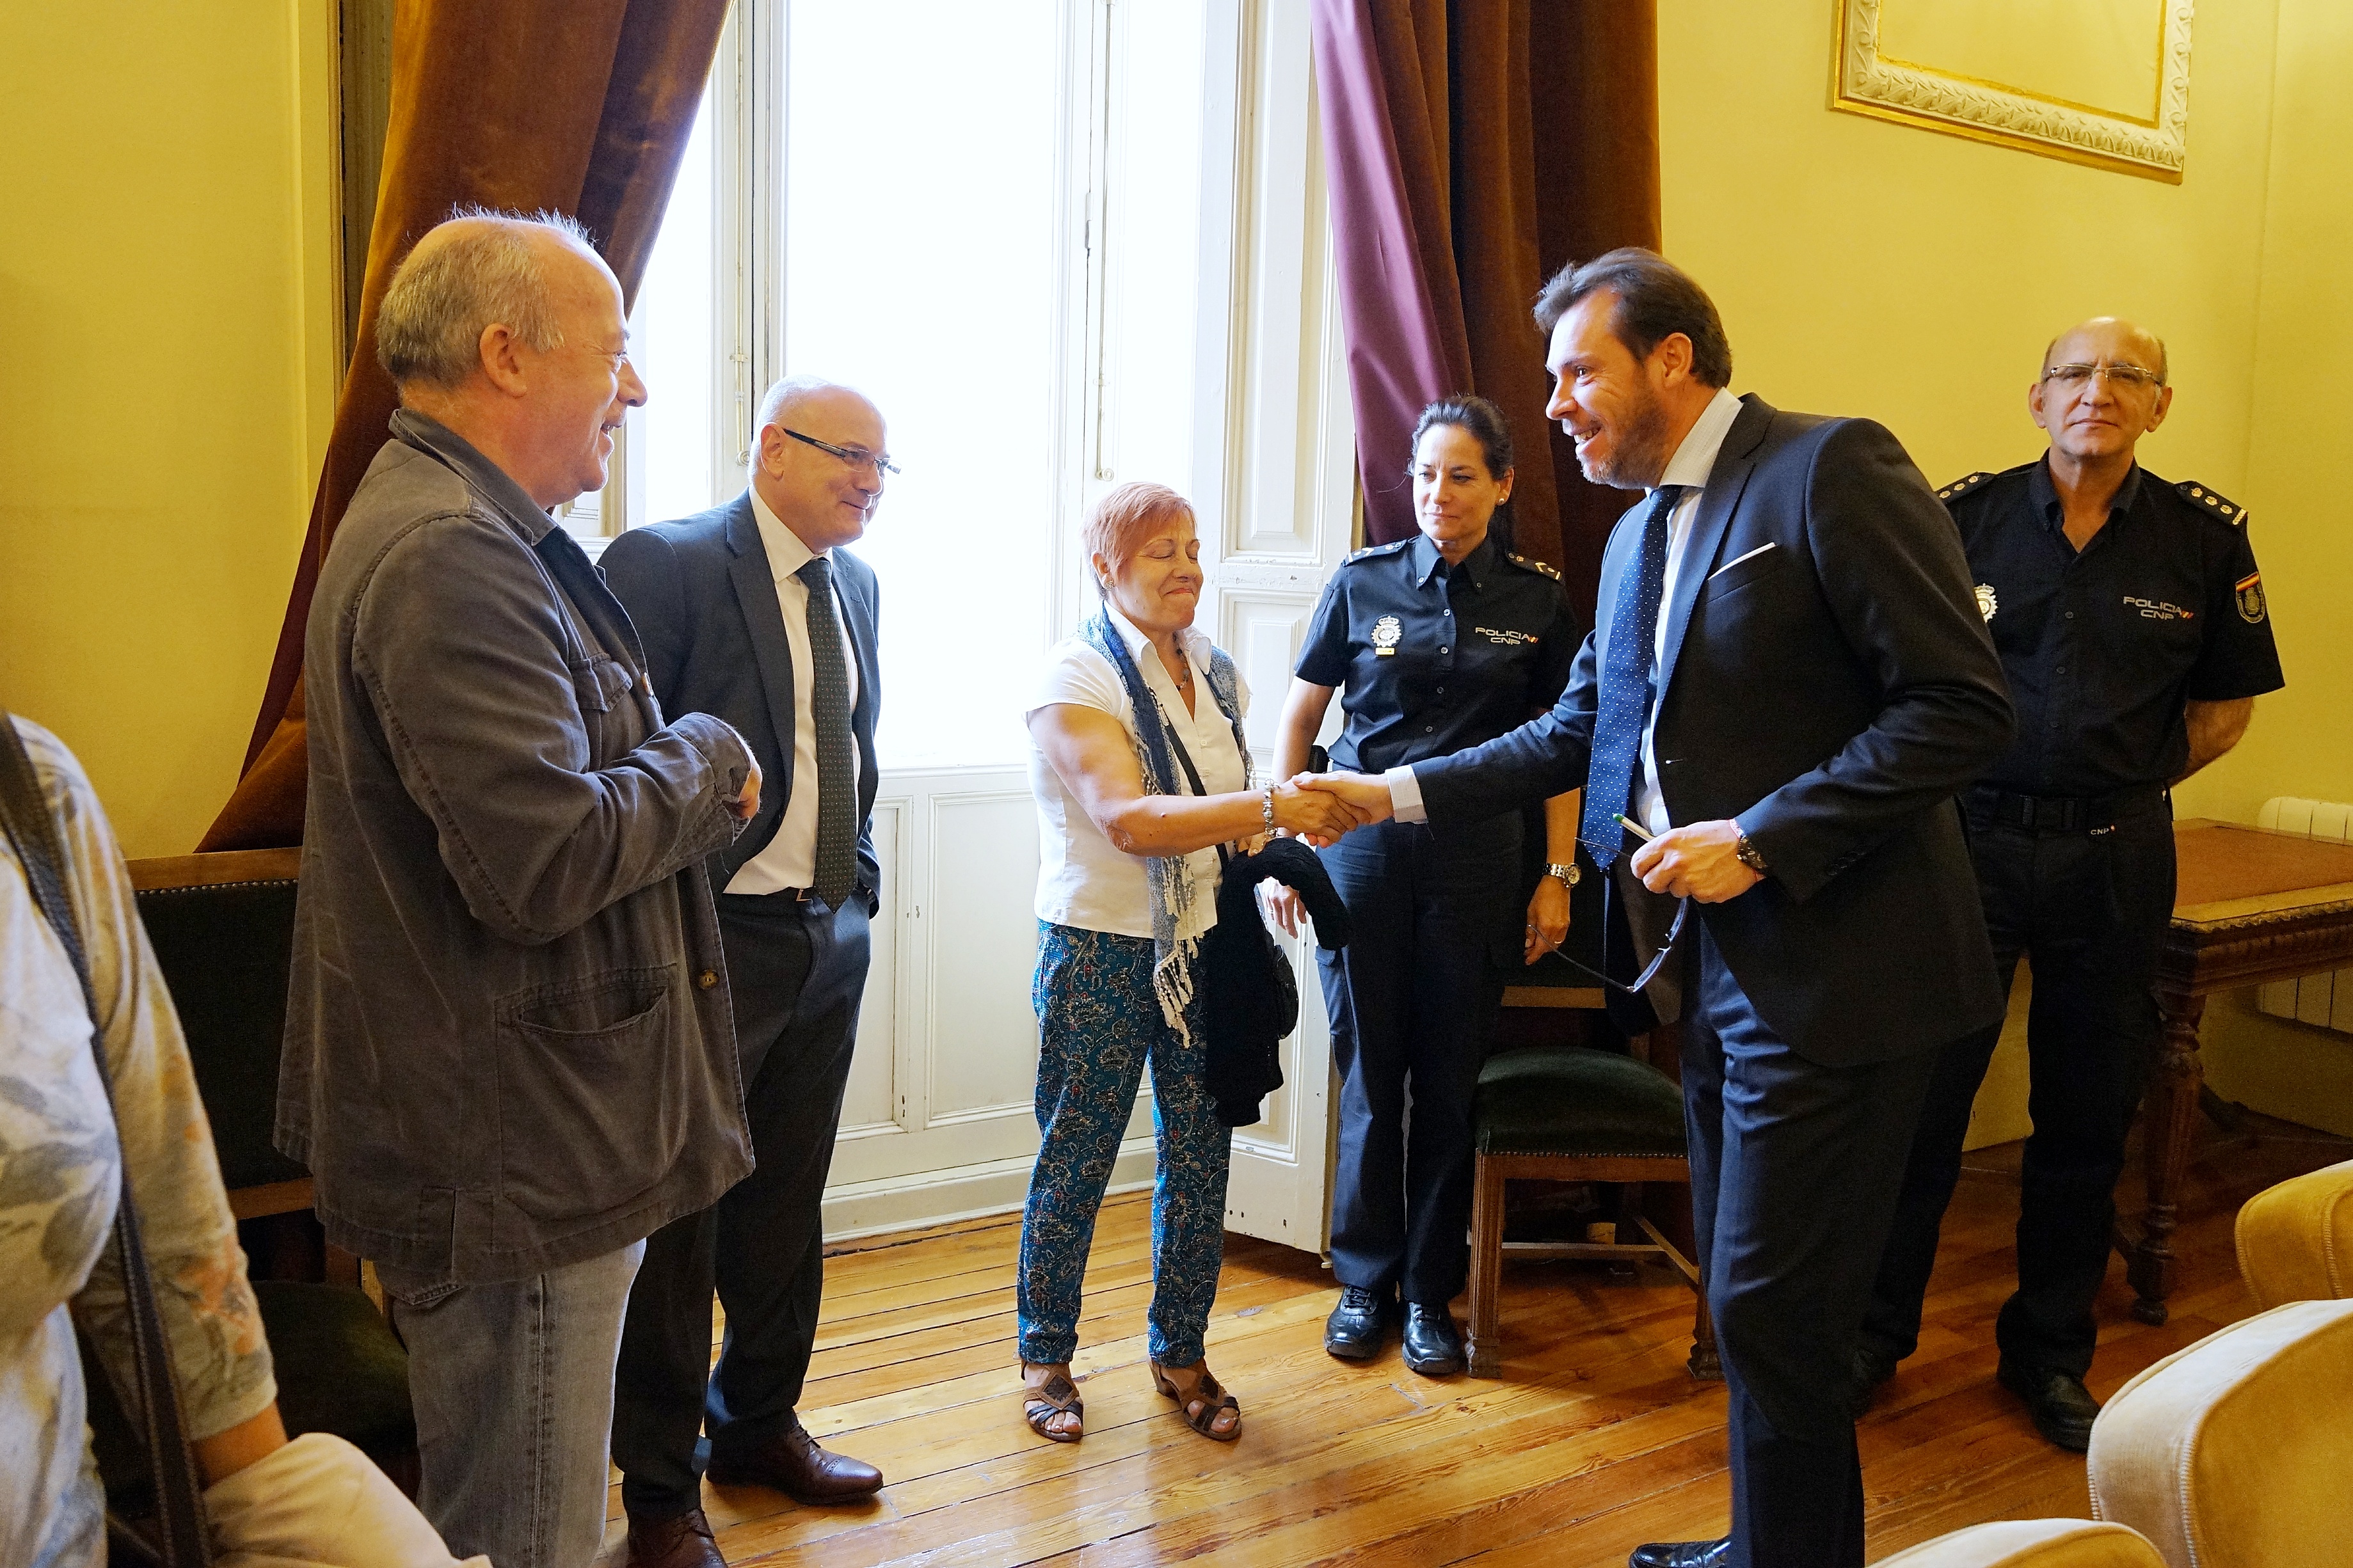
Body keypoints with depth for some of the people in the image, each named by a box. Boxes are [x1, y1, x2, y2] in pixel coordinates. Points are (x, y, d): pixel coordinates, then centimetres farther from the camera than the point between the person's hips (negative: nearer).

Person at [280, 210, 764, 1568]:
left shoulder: (469, 535, 15)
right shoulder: (450, 556, -22)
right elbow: (545, 863, -28)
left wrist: (683, 770, 5)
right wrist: (706, 758, -12)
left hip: (517, 1136, 11)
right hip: (516, 1159, -11)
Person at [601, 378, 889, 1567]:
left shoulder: (855, 585, 11)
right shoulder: (663, 565, -13)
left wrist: (856, 883, 14)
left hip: (829, 940, 7)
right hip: (712, 939, -7)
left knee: (784, 1206, 19)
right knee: (679, 1219, 6)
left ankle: (759, 1425, 38)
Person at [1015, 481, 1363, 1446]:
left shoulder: (1216, 674, 8)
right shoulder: (1075, 677, -12)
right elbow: (1128, 820, -26)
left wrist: (1274, 855, -1)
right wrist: (1273, 807, -35)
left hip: (1203, 947, 5)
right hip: (1100, 950, -5)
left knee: (1200, 1156, 9)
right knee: (1075, 1159, 6)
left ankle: (1180, 1352, 26)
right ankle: (1046, 1356, 23)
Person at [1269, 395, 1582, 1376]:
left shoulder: (1538, 599, 2)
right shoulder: (1364, 581, 1)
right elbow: (1300, 716, 6)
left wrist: (1559, 875, 0)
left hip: (1475, 856, 0)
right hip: (1363, 845, 0)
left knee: (1450, 1082, 7)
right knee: (1368, 1073, 6)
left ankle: (1431, 1293, 22)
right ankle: (1365, 1280, 23)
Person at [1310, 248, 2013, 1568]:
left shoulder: (1833, 470, -13)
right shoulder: (1642, 534, 14)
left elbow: (1966, 708, -18)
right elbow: (1578, 732, 20)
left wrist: (1758, 839, -20)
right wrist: (1399, 792, 13)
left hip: (1831, 968, -8)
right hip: (1718, 964, 9)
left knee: (1772, 1312, -2)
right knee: (1746, 1292, 18)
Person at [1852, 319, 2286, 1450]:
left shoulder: (2204, 536, 1)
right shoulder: (1964, 516, -3)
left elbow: (2226, 705, 10)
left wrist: (2123, 786, 5)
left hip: (2116, 859, 2)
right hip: (1969, 837, -1)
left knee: (2087, 1116, 11)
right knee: (1922, 1092, 1)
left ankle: (2050, 1351, 28)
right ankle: (1875, 1332, 18)